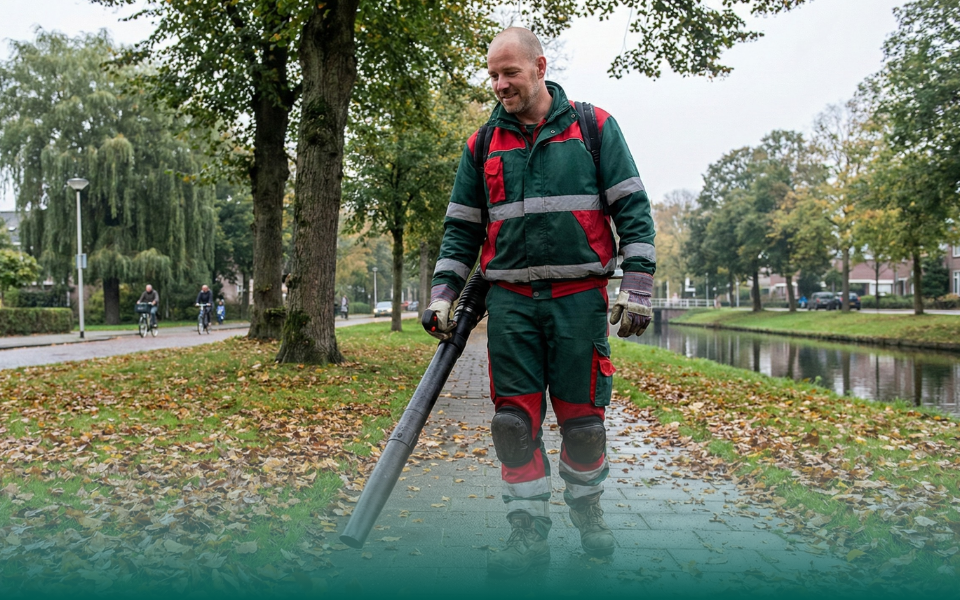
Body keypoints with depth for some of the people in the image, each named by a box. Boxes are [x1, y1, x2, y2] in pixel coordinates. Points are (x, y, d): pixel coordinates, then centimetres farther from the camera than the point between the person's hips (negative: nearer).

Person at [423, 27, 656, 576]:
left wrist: (637, 288, -5)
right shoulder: (482, 145, 12)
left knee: (582, 418, 5)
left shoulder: (594, 127, 4)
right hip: (510, 301, 2)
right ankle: (530, 530, 14)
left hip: (579, 298, -2)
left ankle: (587, 507, 31)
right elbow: (461, 228, 16)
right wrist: (443, 295, 7)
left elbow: (633, 208, 2)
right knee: (515, 419, 0)